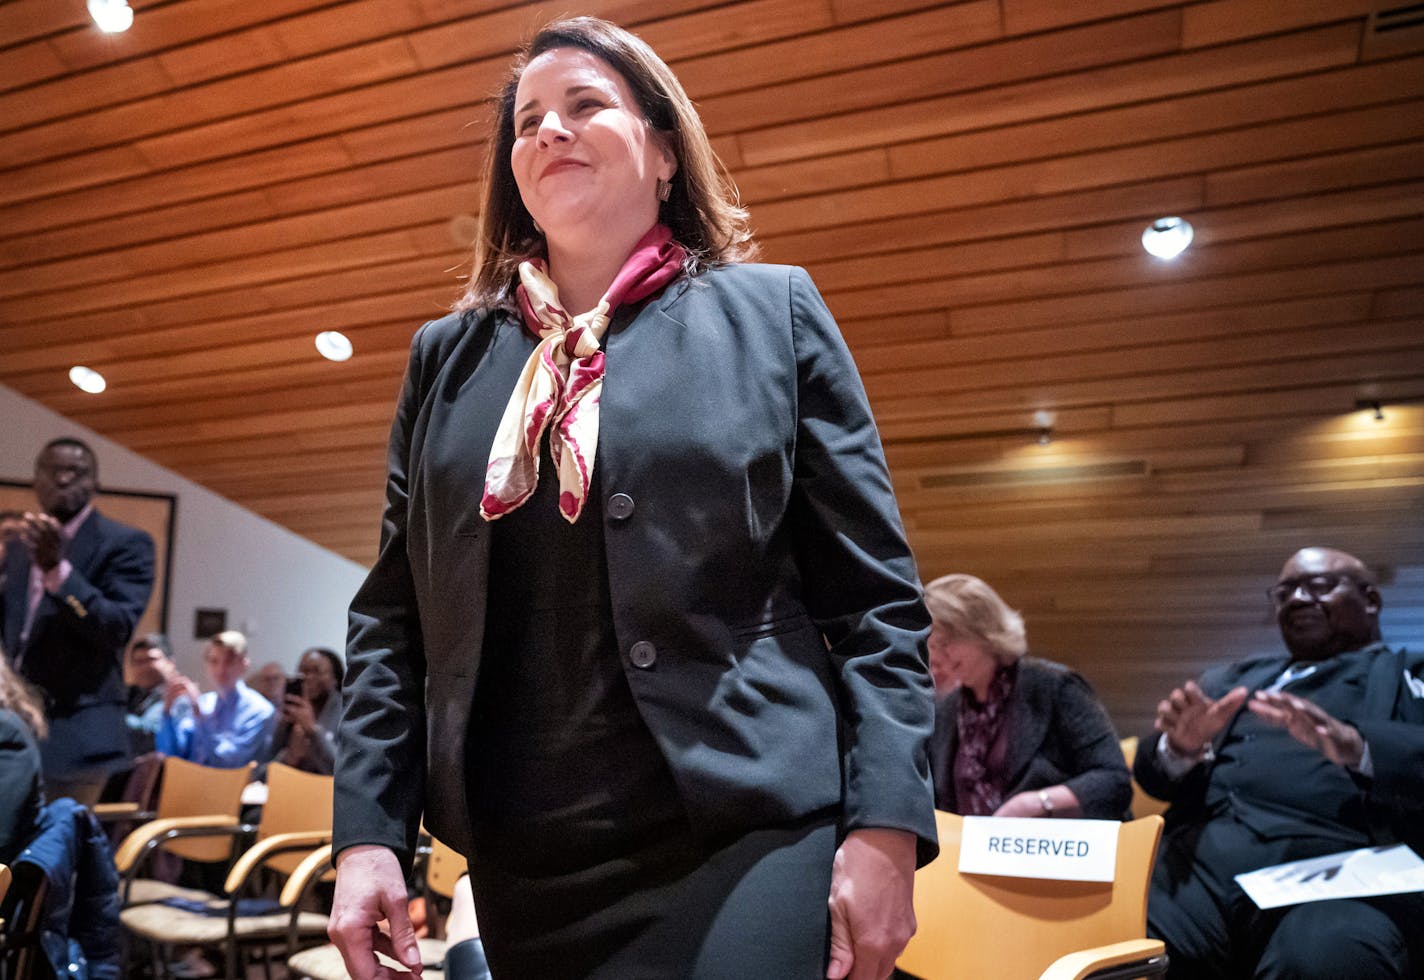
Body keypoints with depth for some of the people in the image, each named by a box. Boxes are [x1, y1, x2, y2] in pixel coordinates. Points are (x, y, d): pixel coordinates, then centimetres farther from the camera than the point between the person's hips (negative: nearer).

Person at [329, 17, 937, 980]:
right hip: (522, 863, 4)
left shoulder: (772, 312, 4)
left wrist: (887, 826, -9)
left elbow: (874, 594, -1)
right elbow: (392, 611, 11)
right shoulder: (448, 355, 12)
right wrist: (368, 829, 1)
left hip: (745, 844, -3)